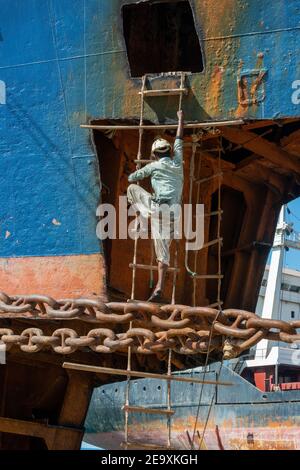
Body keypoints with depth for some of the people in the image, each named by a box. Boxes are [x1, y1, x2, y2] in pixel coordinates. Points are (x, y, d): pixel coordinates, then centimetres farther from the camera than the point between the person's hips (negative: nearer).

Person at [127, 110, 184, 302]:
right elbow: (179, 140, 30)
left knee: (132, 189, 18)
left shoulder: (154, 166, 5)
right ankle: (159, 289, -6)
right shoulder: (178, 163, 16)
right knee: (163, 252, 4)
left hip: (157, 207, -4)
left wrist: (138, 175, 37)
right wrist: (181, 119, 41)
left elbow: (131, 178, 13)